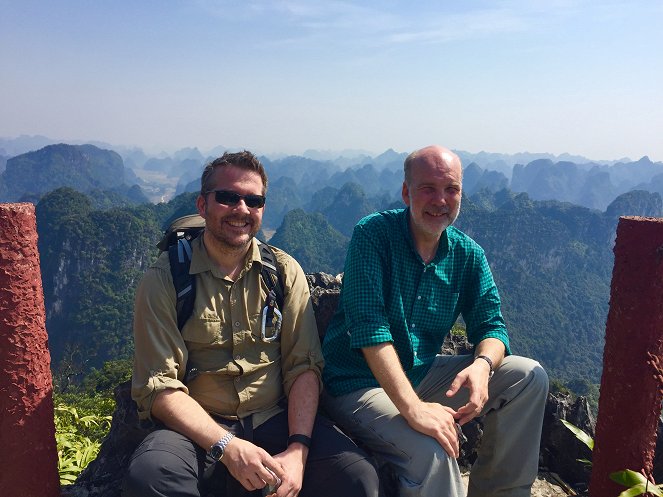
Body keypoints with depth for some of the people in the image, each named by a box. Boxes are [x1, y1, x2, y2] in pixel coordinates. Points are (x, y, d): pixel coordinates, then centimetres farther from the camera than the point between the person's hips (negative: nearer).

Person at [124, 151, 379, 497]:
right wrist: (227, 446, -21)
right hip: (198, 428, -1)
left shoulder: (285, 271, 4)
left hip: (276, 421, 2)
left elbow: (304, 366, -1)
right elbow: (158, 387, -8)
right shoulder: (164, 280, -3)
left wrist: (298, 449, -15)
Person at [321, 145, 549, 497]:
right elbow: (368, 324, -26)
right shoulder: (373, 234, -16)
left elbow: (490, 325, 1)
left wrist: (482, 364, -24)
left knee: (529, 379, -2)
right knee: (431, 452, -33)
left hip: (422, 374, 6)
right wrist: (412, 408, -34)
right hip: (359, 384, -6)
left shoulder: (468, 254, 1)